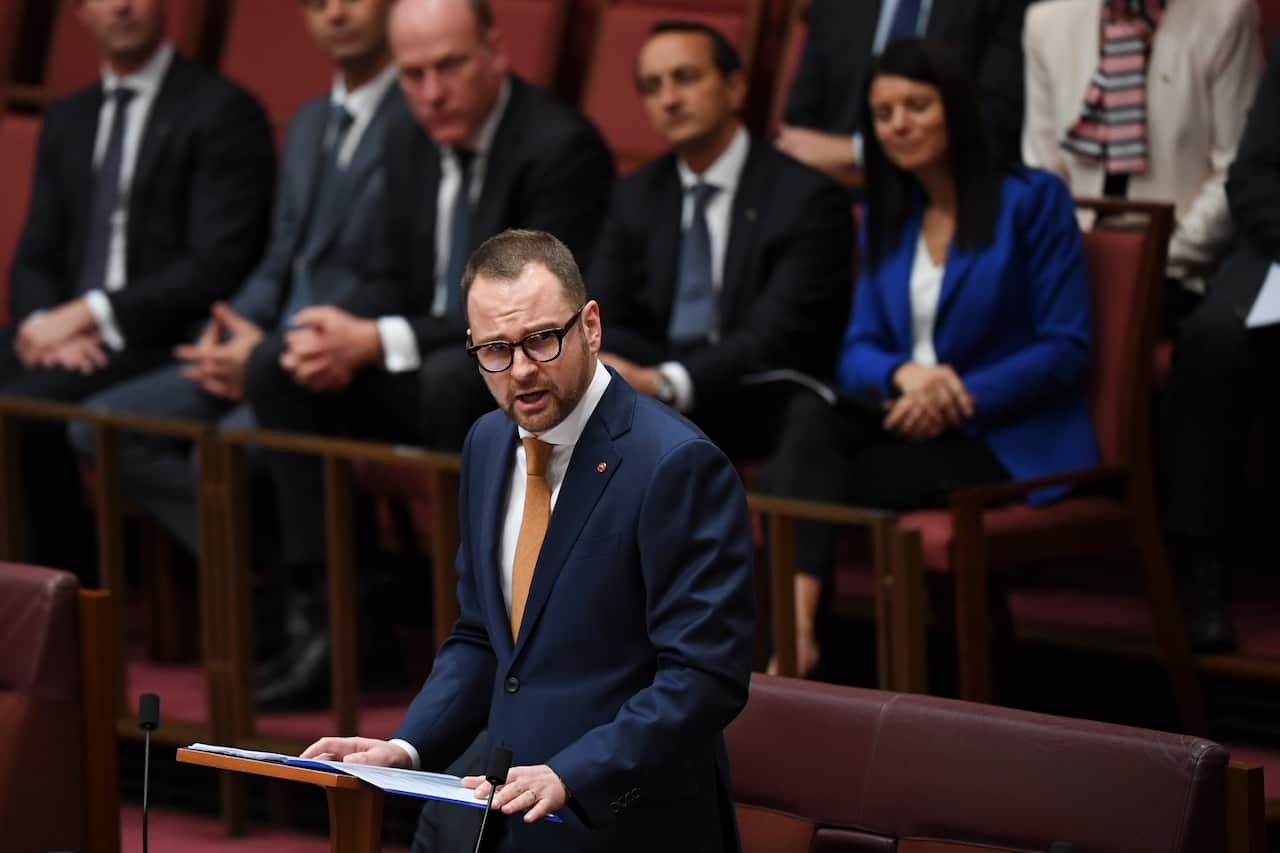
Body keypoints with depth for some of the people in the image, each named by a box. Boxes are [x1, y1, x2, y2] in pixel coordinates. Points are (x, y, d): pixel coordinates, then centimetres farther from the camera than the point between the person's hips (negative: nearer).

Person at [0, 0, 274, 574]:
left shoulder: (223, 112, -3)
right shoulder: (67, 122, 19)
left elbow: (215, 267, -12)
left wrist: (89, 315, -18)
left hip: (169, 342, -6)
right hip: (69, 335, 6)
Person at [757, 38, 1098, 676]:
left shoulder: (1032, 201, -1)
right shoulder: (887, 218, 17)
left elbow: (1067, 348, -7)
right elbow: (855, 352, 11)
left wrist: (959, 395, -18)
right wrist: (904, 373, -14)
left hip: (1011, 443, -5)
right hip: (907, 423, 5)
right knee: (809, 415, -29)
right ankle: (794, 627, -43)